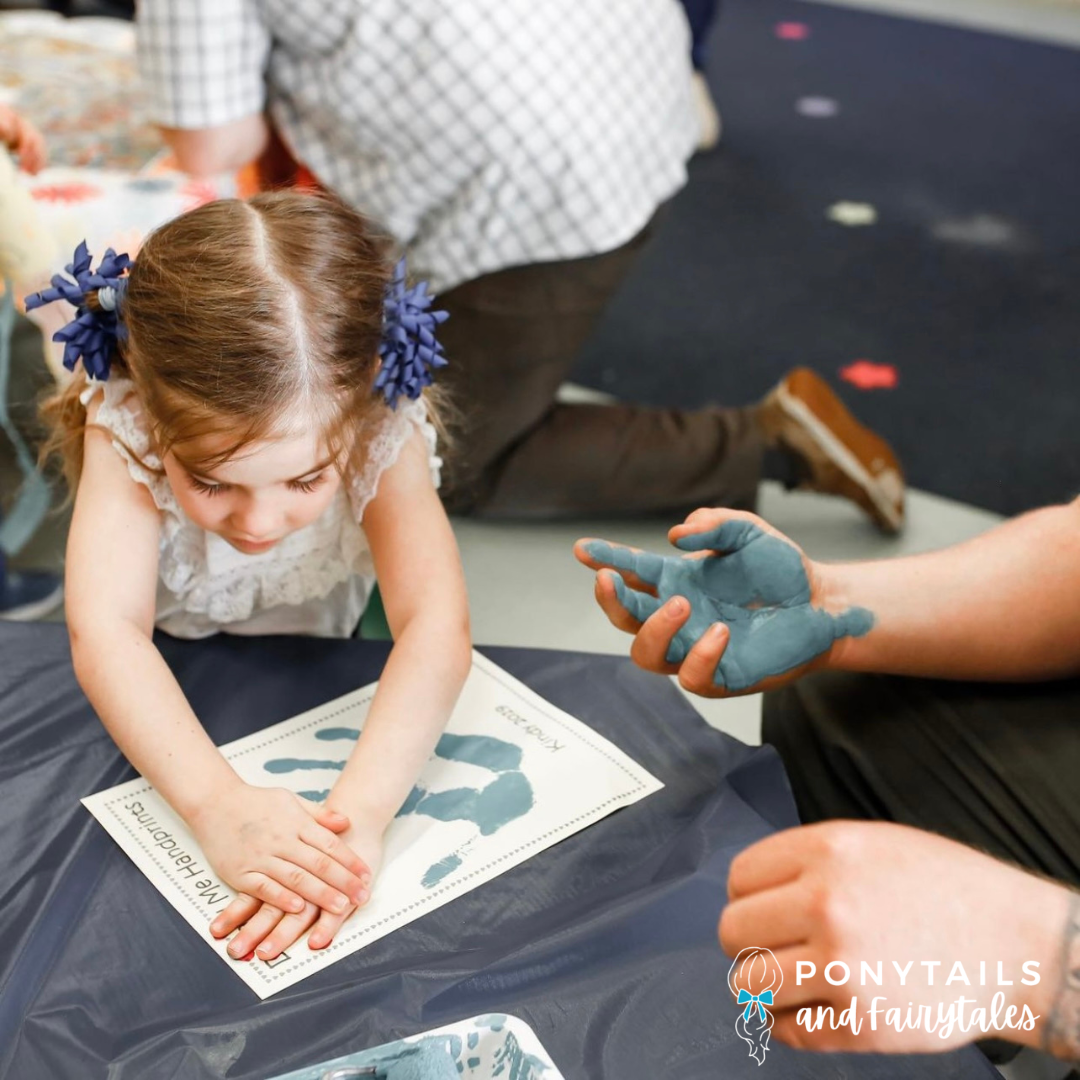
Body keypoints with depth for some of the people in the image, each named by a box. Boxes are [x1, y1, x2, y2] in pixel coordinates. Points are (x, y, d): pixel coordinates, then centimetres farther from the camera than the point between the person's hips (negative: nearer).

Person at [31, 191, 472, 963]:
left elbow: (437, 625, -41)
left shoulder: (384, 432, -31)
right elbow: (105, 633, -42)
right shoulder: (125, 427, -32)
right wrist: (219, 804, -57)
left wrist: (359, 812, -56)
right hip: (166, 691, 0)